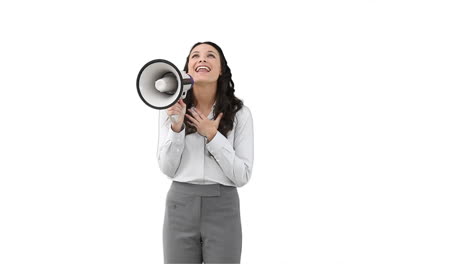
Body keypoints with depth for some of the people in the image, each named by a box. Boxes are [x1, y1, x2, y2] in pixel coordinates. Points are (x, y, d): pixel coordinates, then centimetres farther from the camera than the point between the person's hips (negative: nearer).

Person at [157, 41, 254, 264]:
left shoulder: (239, 113, -4)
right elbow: (167, 169, -1)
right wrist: (176, 127, -14)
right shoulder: (172, 108, 1)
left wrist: (213, 136, -13)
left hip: (223, 208, -1)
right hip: (180, 205, 1)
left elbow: (242, 176, -6)